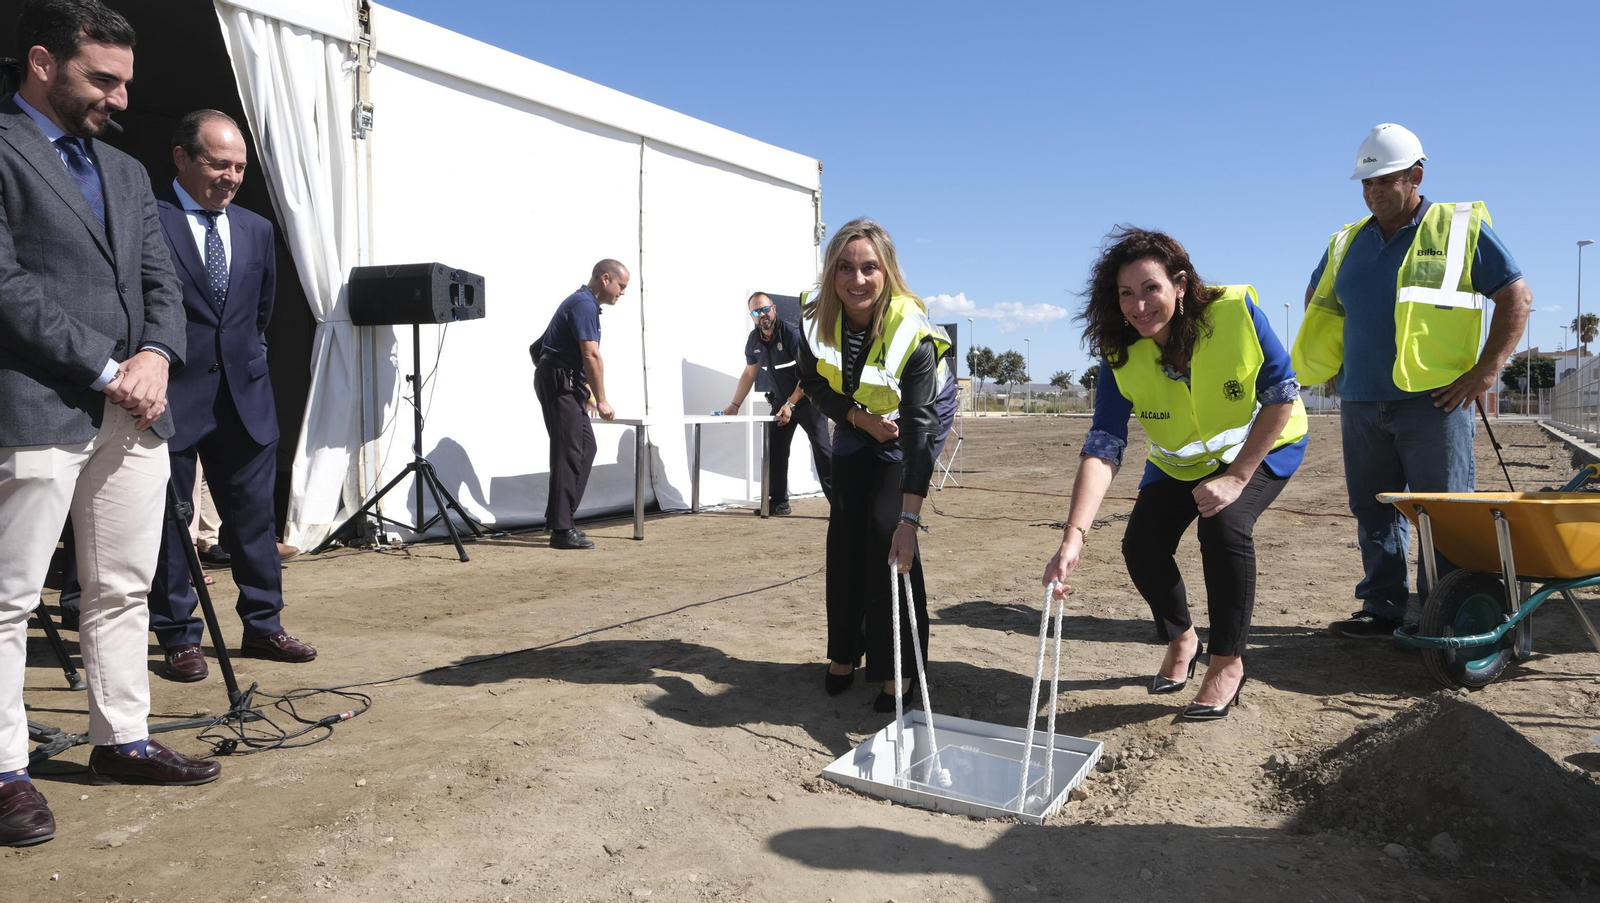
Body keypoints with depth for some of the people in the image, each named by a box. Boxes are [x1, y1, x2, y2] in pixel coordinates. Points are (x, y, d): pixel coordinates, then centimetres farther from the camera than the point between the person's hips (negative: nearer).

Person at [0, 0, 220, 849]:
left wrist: (156, 352, -4)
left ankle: (121, 738, 23)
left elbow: (160, 281, 15)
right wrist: (105, 369, -13)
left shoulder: (127, 172, 19)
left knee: (124, 590, 12)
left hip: (133, 414, 7)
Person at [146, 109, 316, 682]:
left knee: (254, 516, 10)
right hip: (170, 397, -5)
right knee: (169, 523, 5)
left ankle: (263, 625, 21)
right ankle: (178, 639, 15)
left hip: (244, 397, 5)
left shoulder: (256, 230, 12)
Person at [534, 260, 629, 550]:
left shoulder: (584, 303, 18)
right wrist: (601, 400, -14)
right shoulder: (584, 305, -15)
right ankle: (561, 529, -7)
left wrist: (588, 394, 20)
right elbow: (592, 357, -19)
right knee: (569, 453, -9)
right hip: (558, 381, -11)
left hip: (565, 382, 11)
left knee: (585, 447, 12)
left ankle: (559, 517, 16)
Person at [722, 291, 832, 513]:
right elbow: (749, 374, 12)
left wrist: (791, 404, -24)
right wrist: (735, 405, 9)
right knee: (775, 452, 3)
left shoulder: (792, 334, -20)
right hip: (780, 402, 6)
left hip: (807, 400, -6)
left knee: (821, 449, -10)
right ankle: (779, 502, 12)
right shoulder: (753, 340, 0)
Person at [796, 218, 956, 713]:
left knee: (885, 526, -15)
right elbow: (813, 383, -6)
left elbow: (919, 429, -40)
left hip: (918, 414, -4)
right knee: (844, 525, -2)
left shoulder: (913, 333, -36)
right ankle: (844, 653, 13)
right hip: (857, 417, 4)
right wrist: (860, 417, -22)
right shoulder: (818, 319, -24)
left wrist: (909, 520, -46)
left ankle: (896, 668, -4)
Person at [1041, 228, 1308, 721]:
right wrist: (1073, 538, -44)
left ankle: (1228, 662, -8)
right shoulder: (1121, 357, -24)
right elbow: (1102, 448, -32)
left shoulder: (1236, 311, -30)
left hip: (1263, 448, -3)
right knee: (1141, 546, -11)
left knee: (1224, 524, -28)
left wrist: (1235, 478, -29)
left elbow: (1282, 395, -23)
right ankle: (1181, 640, 21)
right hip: (1178, 462, 3)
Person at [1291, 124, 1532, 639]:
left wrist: (1486, 370, -9)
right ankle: (1383, 609, 17)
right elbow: (1318, 302, 29)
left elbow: (1517, 297, -1)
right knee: (1374, 511, 8)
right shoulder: (1348, 242, 14)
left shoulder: (1461, 230, 1)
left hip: (1434, 400, -5)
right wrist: (1326, 358, 15)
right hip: (1361, 403, 5)